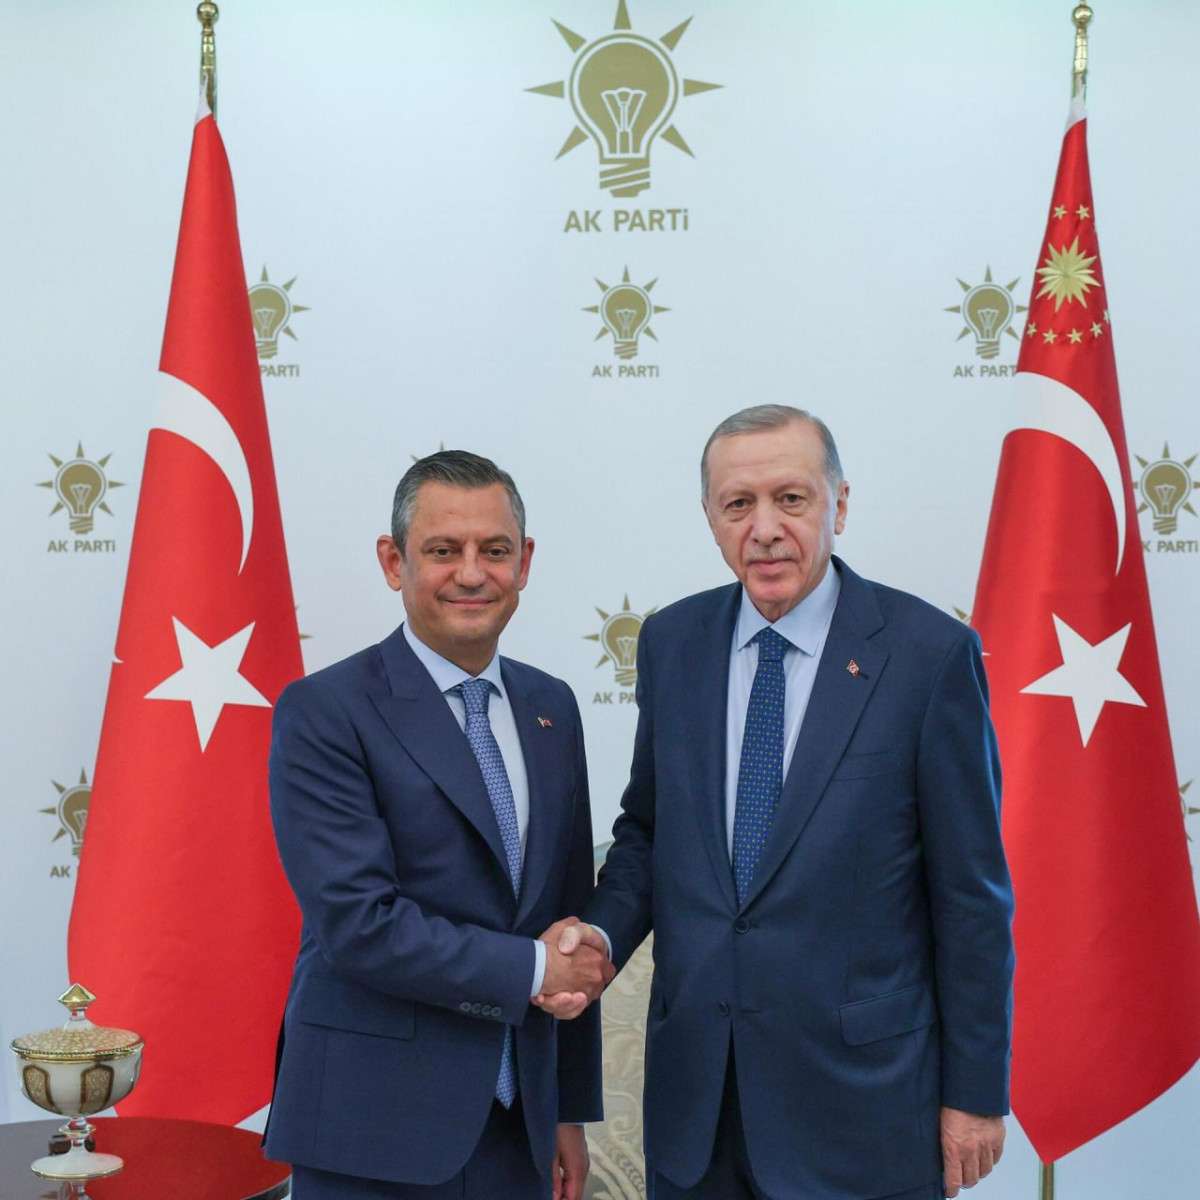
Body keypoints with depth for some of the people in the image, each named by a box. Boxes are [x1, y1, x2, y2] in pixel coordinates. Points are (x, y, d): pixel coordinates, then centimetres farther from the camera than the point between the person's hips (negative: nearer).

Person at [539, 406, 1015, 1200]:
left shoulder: (928, 653, -11)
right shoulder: (672, 643, 3)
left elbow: (971, 890, -7)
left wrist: (975, 1091, -4)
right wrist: (603, 933, -6)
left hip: (858, 1084, -3)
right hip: (694, 1083, 4)